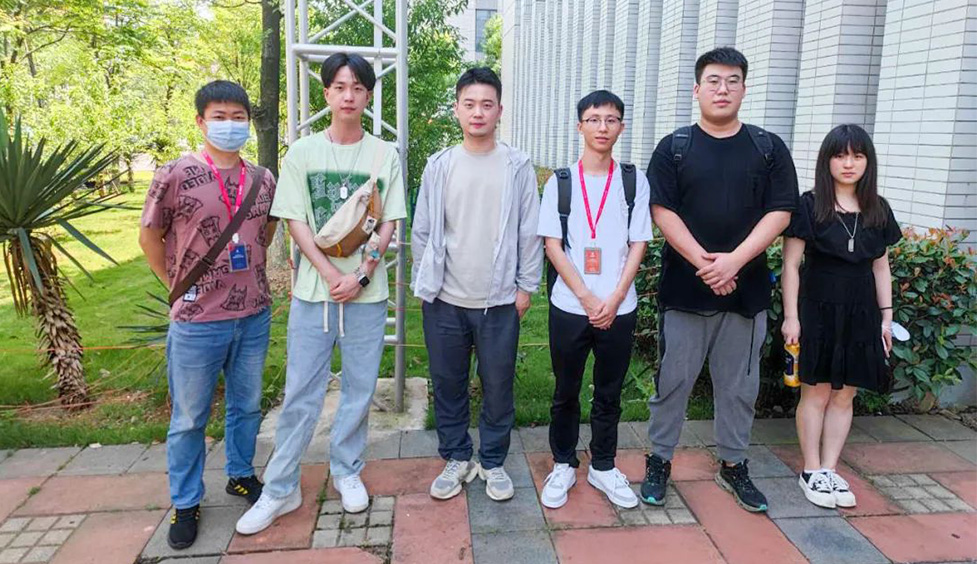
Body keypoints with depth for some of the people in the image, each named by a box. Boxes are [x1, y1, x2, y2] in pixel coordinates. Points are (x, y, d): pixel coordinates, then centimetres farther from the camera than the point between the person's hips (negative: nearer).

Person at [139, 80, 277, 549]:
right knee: (189, 419, 10)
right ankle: (185, 503, 27)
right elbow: (149, 236, 0)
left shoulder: (263, 179, 3)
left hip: (254, 317, 4)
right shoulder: (175, 176, -10)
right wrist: (177, 285, 0)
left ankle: (240, 475, 40)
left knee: (247, 406, 18)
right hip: (197, 322, -4)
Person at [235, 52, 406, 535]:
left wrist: (361, 275, -12)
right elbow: (295, 223, -2)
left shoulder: (385, 155, 3)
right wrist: (332, 276, -12)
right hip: (314, 290, 0)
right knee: (300, 394, 5)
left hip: (367, 292, 1)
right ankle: (280, 490, 18)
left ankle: (346, 471, 29)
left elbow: (389, 224, 1)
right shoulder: (302, 152, 2)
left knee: (360, 389, 10)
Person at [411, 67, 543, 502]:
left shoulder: (517, 167, -1)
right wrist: (424, 283, 3)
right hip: (444, 300, 2)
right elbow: (422, 231, 6)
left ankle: (493, 462, 27)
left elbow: (529, 232, 0)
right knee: (447, 384, 11)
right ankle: (456, 458, 29)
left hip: (499, 301, -1)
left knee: (498, 386, 8)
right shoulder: (439, 165, 3)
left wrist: (526, 286, -2)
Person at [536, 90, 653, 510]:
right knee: (566, 392, 10)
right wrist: (587, 298, -12)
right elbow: (553, 246, -4)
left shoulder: (634, 182, 3)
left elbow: (638, 246, 1)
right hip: (569, 306, -1)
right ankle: (563, 466, 26)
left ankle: (603, 467, 27)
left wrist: (614, 299, -10)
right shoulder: (560, 182, 0)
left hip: (619, 309, 1)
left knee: (609, 394, 12)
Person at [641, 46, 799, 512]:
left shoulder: (769, 149, 6)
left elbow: (780, 213, -1)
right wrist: (702, 261, -16)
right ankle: (659, 460, 22)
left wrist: (735, 260, -15)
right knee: (672, 380, 7)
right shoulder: (674, 148, 2)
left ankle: (733, 465, 28)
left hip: (746, 289, 2)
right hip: (683, 288, -1)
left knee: (739, 385, 12)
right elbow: (662, 211, -6)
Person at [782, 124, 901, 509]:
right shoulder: (809, 206, -6)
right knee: (816, 391, 3)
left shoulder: (878, 210, 7)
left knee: (845, 394, 8)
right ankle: (812, 472, 15)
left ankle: (830, 469, 19)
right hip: (818, 310, -4)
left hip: (860, 314, 4)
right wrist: (791, 316, -10)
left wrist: (886, 315, 9)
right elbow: (791, 264, -7)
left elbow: (880, 267, 13)